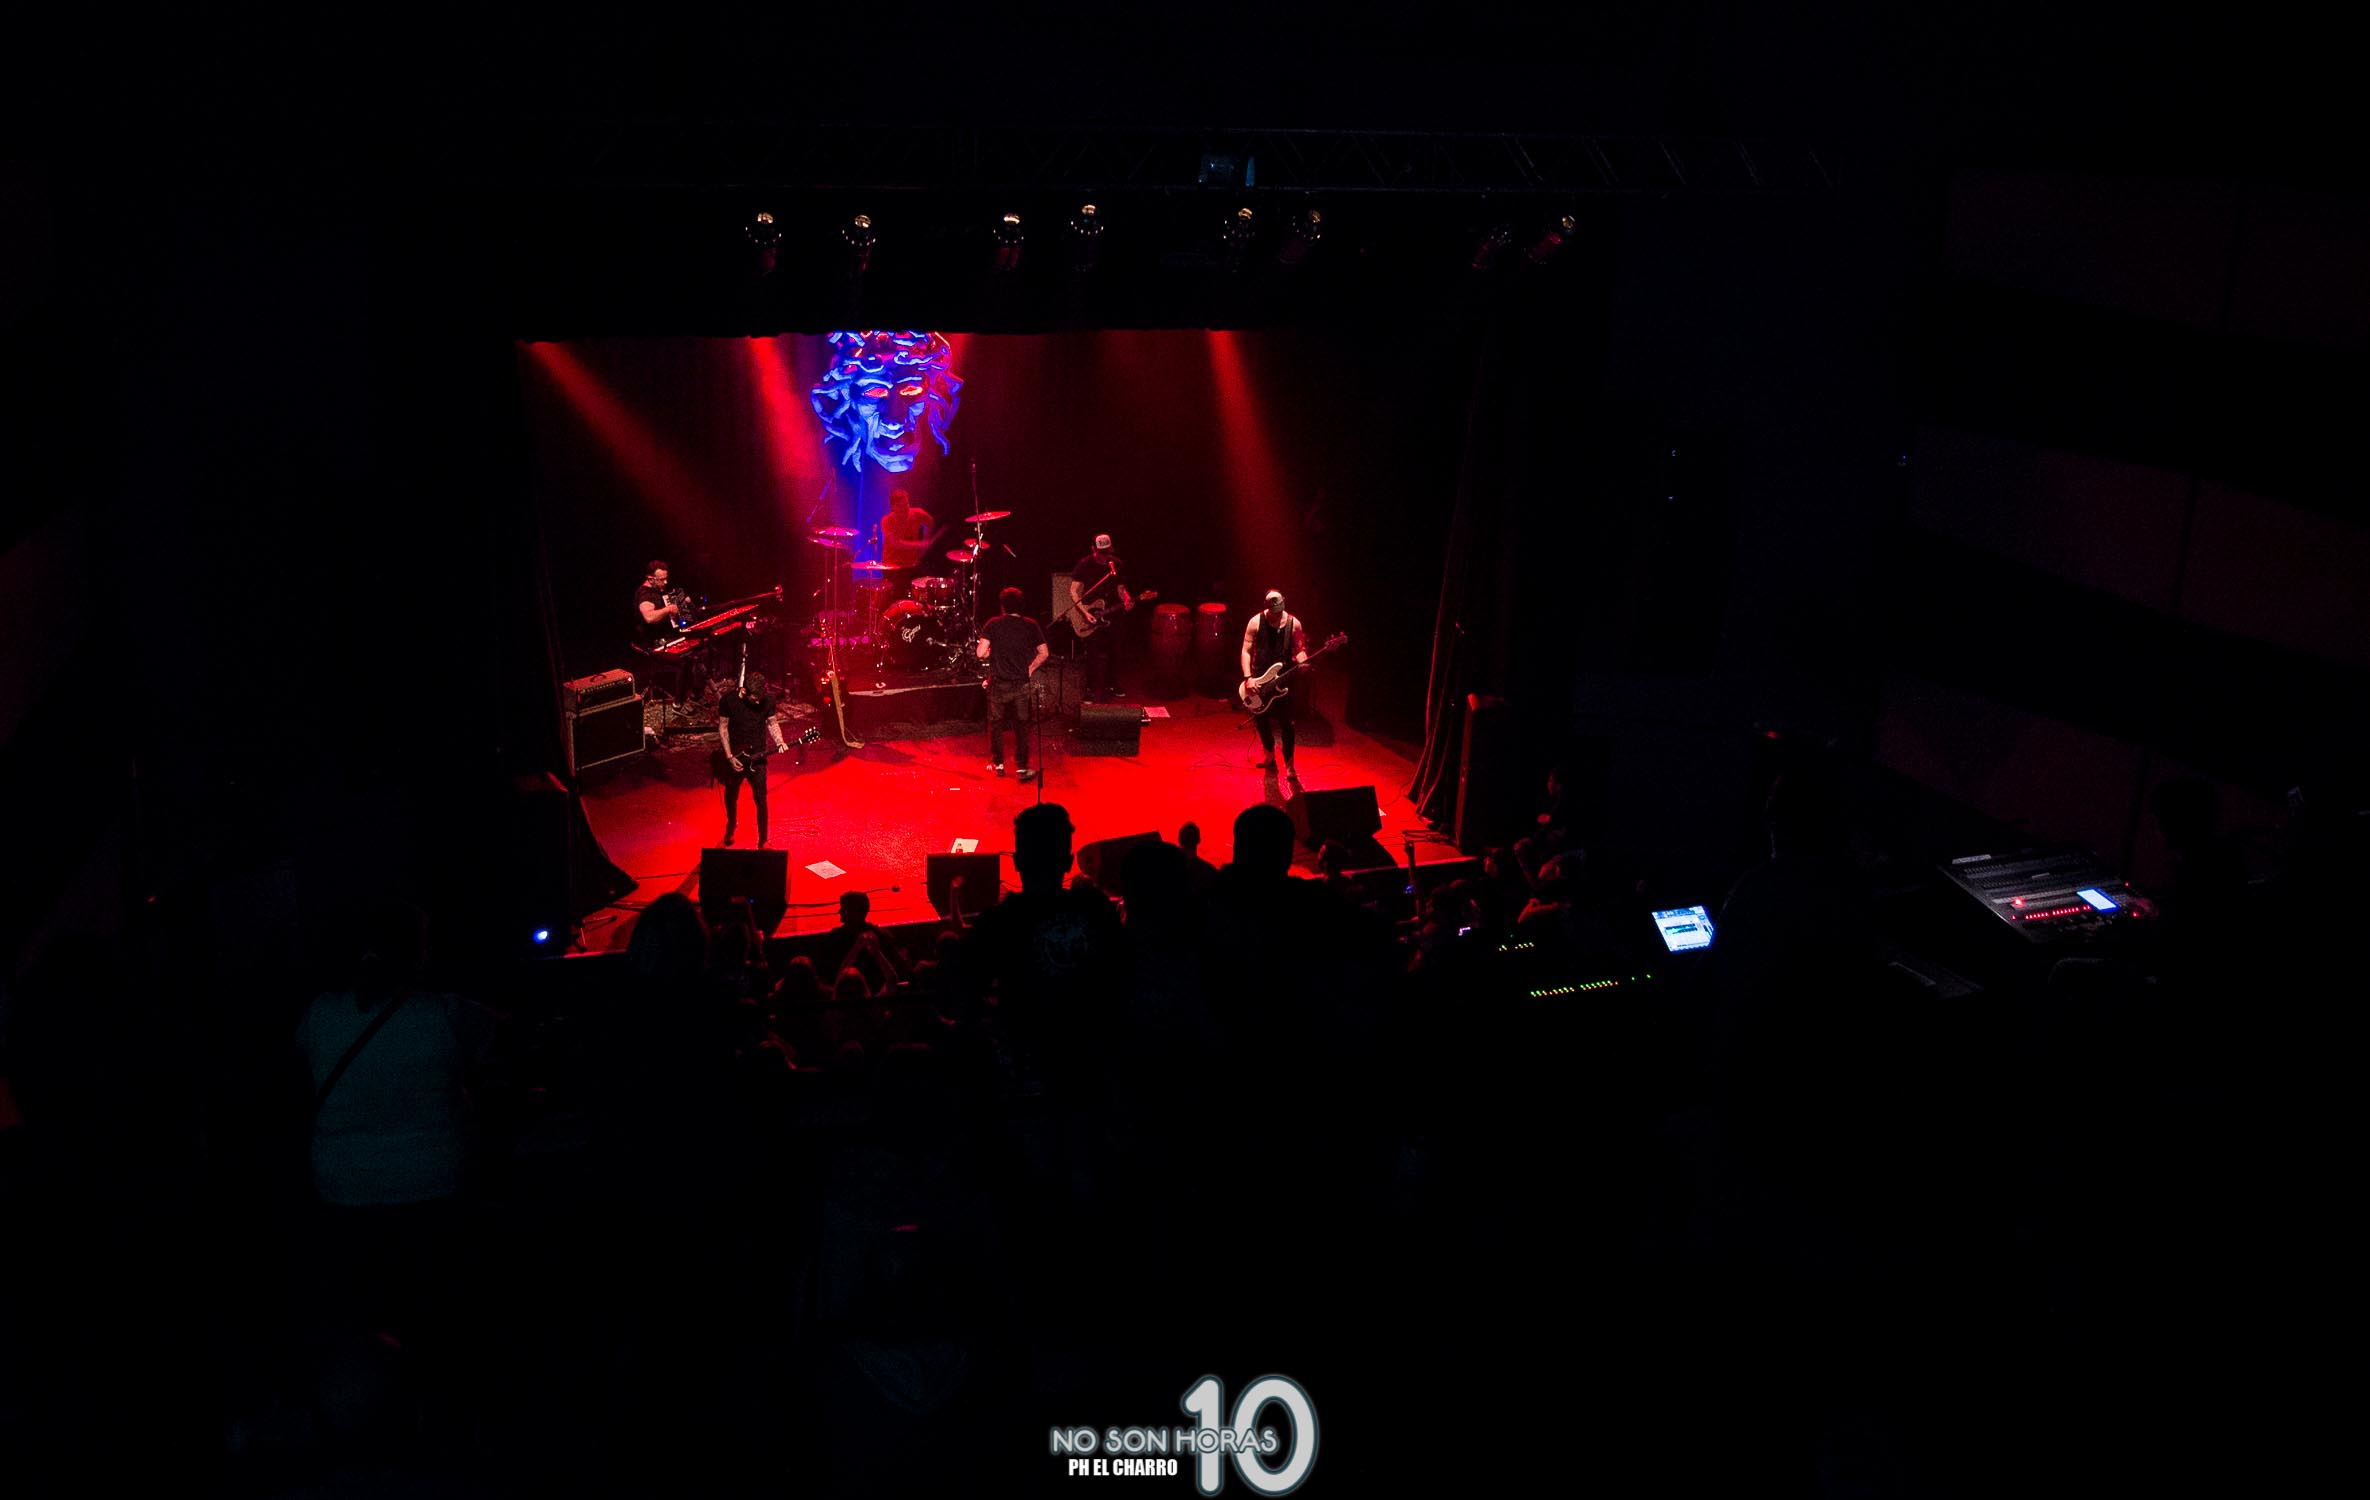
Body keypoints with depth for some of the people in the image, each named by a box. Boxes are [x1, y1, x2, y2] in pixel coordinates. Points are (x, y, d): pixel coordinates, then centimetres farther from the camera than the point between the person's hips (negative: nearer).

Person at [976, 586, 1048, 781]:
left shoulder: (993, 624, -6)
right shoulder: (1031, 625, -1)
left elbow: (981, 653, -12)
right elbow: (1044, 653, -1)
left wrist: (991, 655, 9)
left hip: (998, 684, -1)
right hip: (1022, 684, 1)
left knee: (996, 724, 16)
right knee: (1021, 726, 9)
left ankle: (998, 764, 23)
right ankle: (1023, 768, 7)